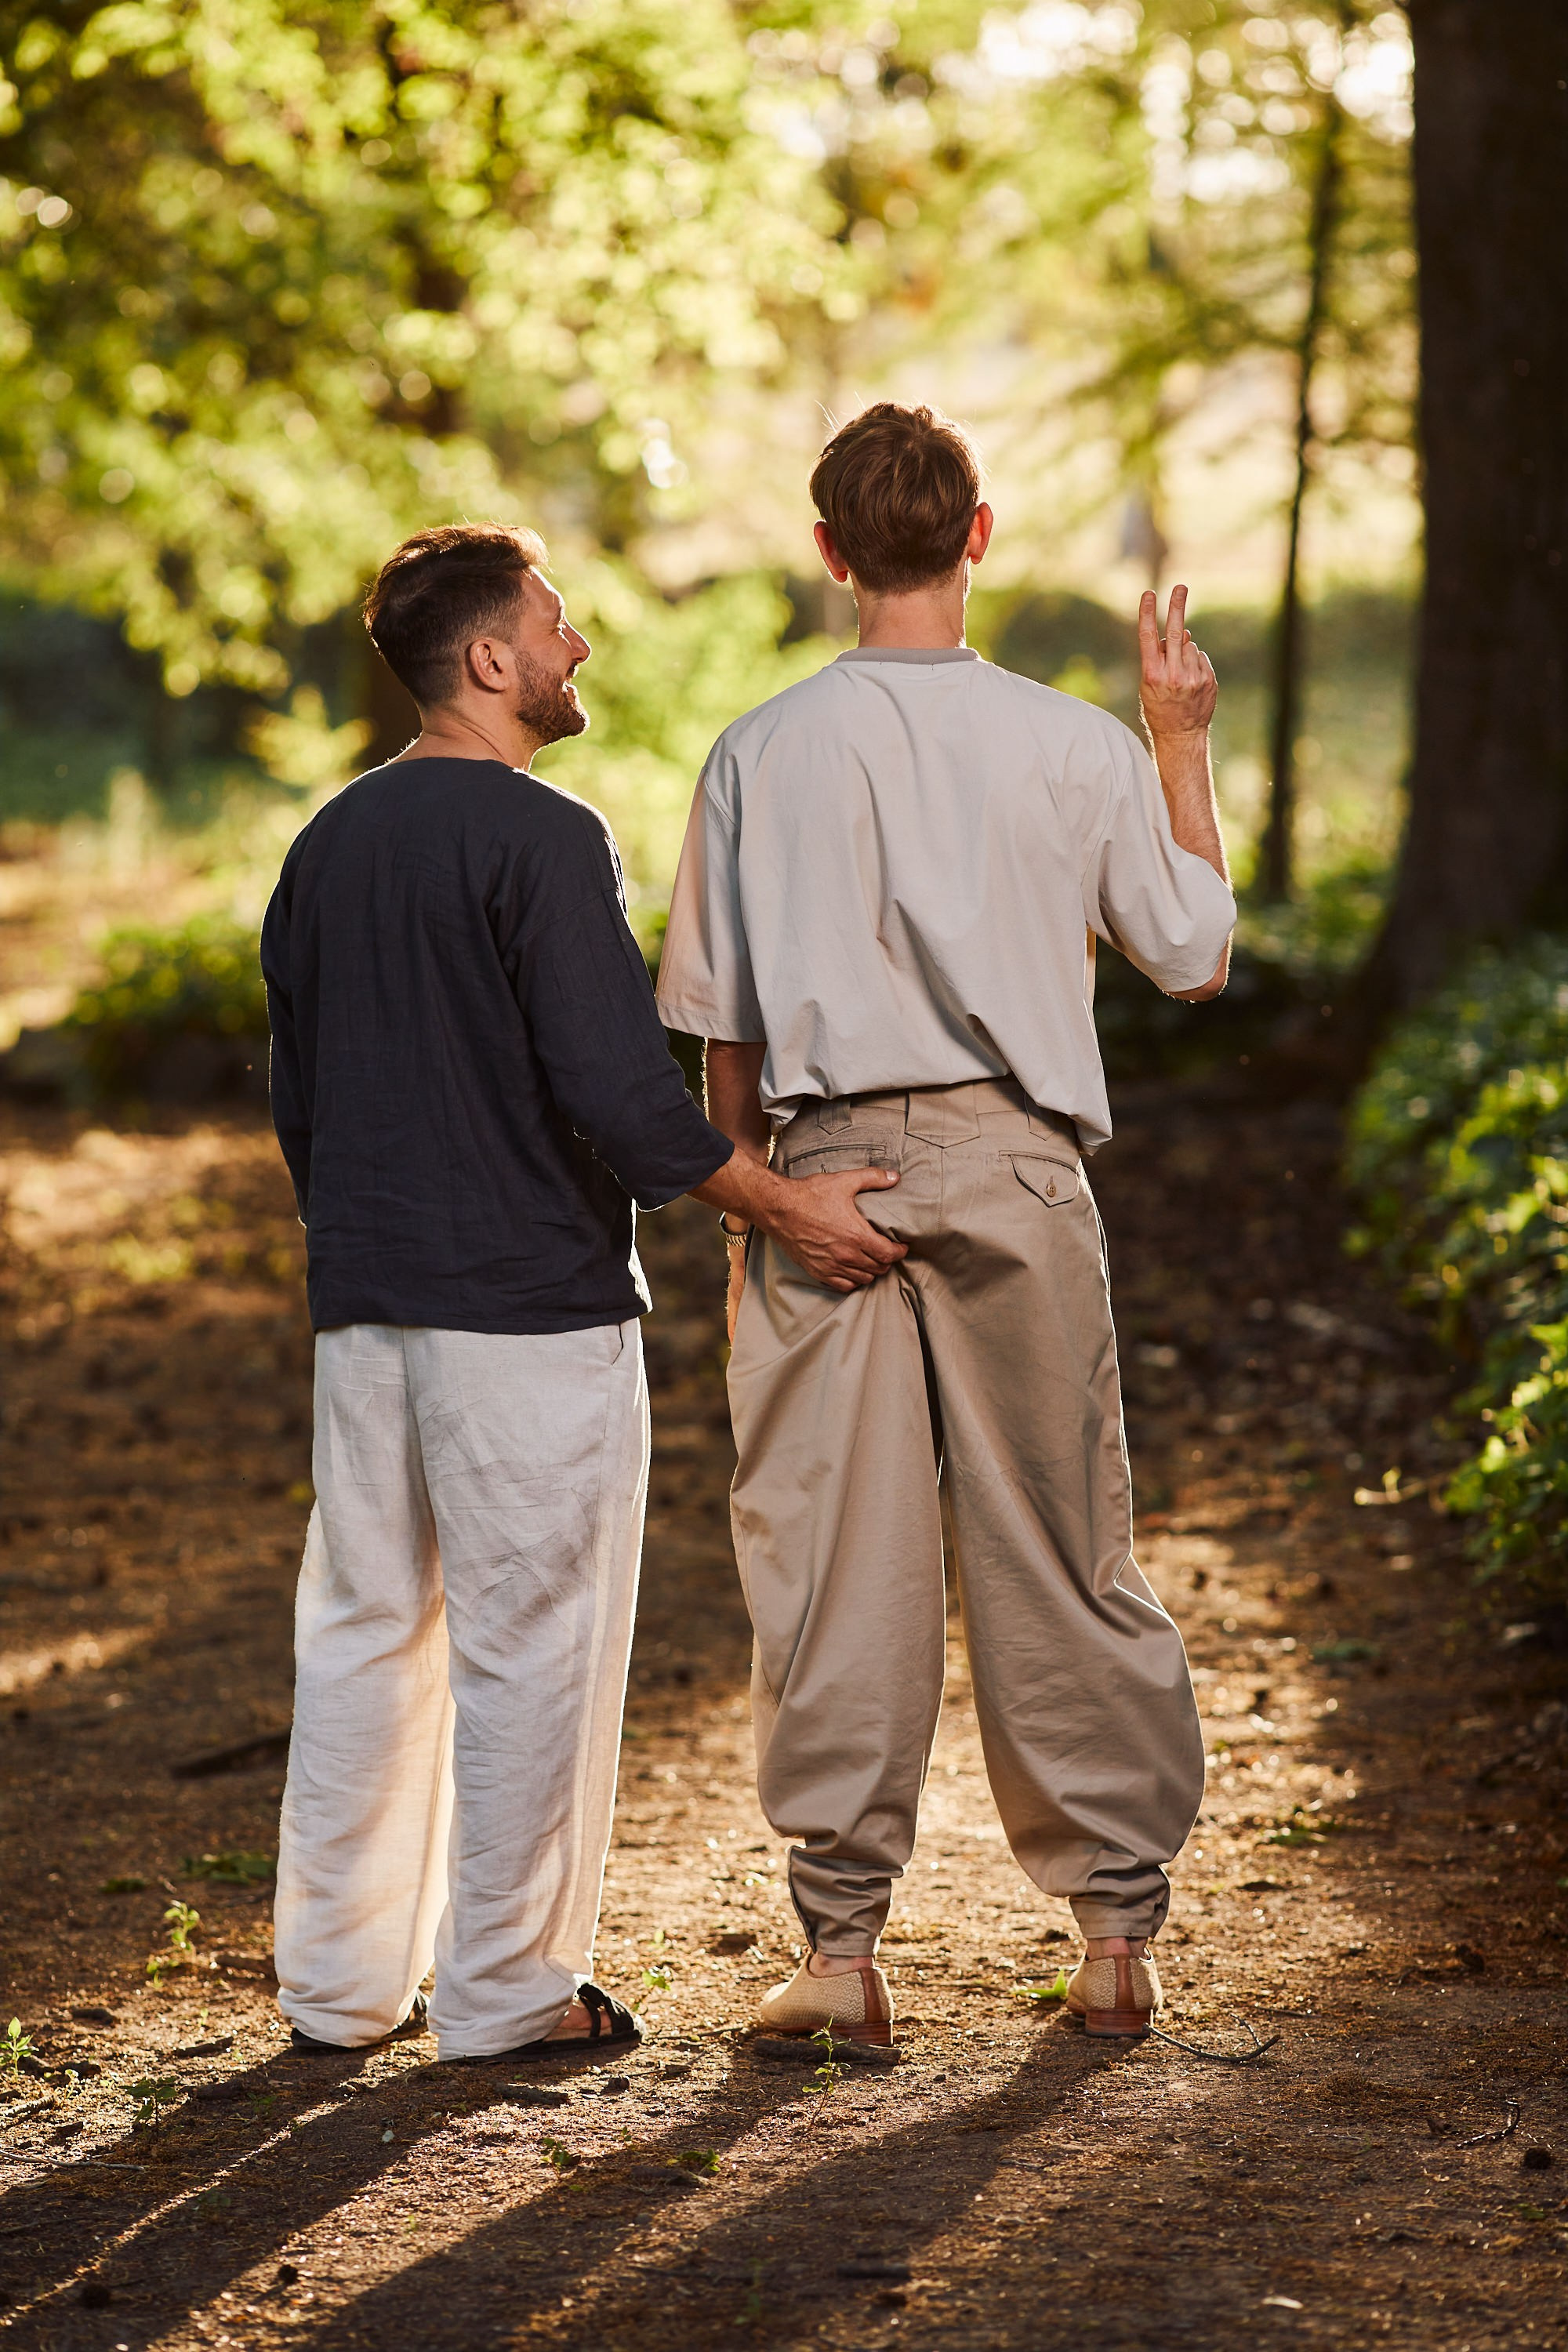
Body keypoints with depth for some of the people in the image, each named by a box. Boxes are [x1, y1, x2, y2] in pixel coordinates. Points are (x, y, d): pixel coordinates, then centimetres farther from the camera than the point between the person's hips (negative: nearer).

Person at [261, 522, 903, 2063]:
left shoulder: (328, 844, 10)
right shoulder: (542, 838, -14)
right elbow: (617, 1090, -20)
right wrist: (789, 1209, -12)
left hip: (363, 1302, 7)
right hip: (530, 1301, -7)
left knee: (362, 1628, 13)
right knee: (530, 1641, 2)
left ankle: (338, 1979, 19)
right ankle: (506, 1988, 8)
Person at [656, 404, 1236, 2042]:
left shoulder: (763, 754, -1)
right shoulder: (1074, 748, -1)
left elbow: (725, 1030, 2)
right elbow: (1196, 958, 10)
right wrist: (1182, 747, 18)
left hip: (829, 1168, 0)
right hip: (1015, 1168, 1)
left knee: (836, 1563, 4)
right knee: (1057, 1559, 9)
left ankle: (842, 1948, 6)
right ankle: (1114, 1930, 14)